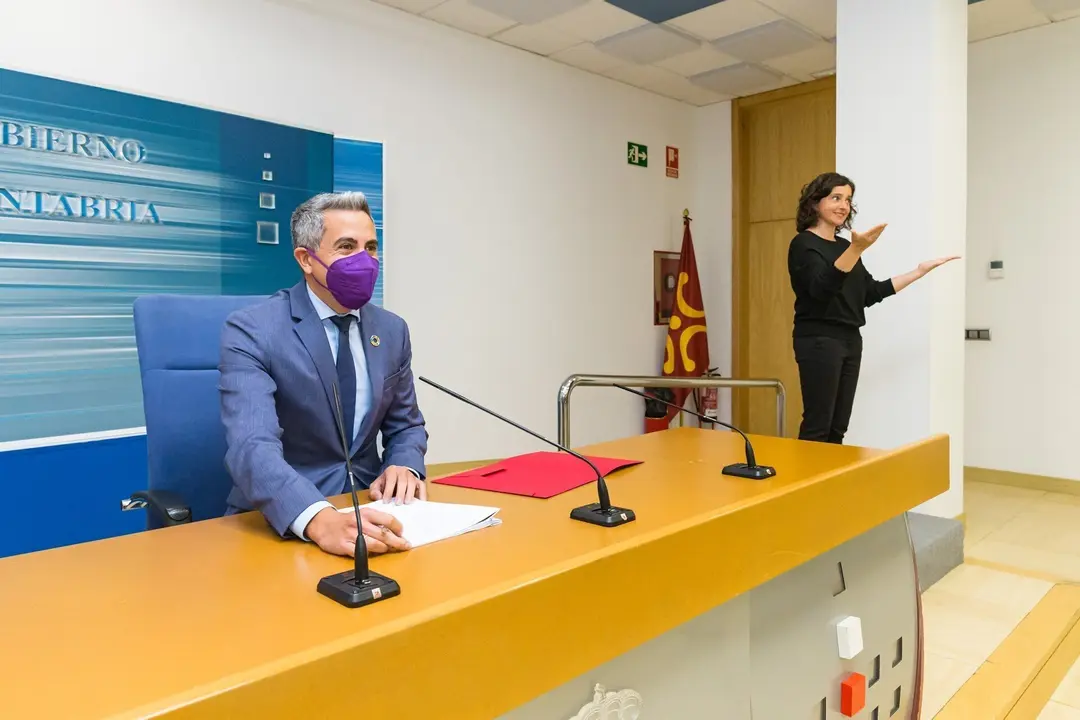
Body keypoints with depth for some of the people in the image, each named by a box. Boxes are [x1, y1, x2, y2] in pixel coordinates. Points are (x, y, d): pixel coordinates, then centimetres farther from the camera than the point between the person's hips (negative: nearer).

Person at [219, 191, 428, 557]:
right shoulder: (250, 330, -12)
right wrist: (319, 520, -42)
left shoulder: (392, 330, 5)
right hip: (281, 524, -3)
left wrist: (403, 467, -10)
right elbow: (252, 447, -25)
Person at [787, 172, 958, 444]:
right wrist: (856, 250, -35)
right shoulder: (803, 244, -7)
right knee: (817, 427, -10)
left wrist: (919, 271, 15)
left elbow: (871, 293, 17)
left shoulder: (843, 245, 17)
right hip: (819, 341, -8)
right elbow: (822, 286, -24)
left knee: (838, 427, 7)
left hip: (851, 340, 8)